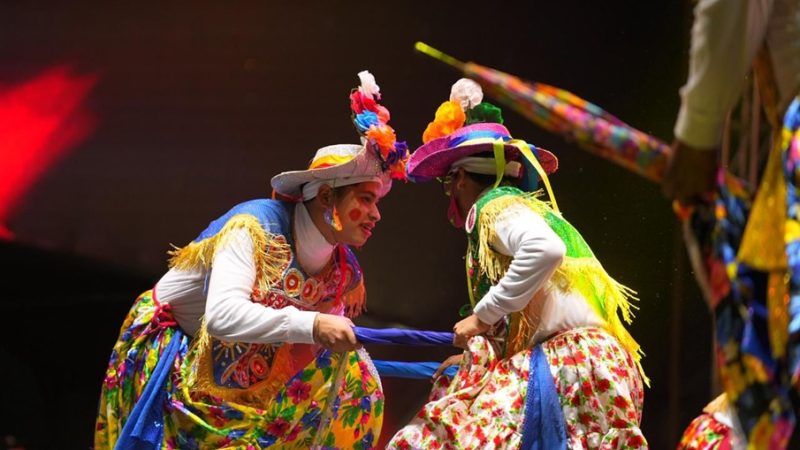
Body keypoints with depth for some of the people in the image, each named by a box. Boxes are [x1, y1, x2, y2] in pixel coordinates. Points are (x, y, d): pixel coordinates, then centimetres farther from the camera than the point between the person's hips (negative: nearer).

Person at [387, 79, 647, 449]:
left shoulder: (495, 207, -1)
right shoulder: (526, 206, 25)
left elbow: (546, 250, -23)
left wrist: (482, 316, -15)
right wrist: (477, 356, 32)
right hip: (583, 363, 9)